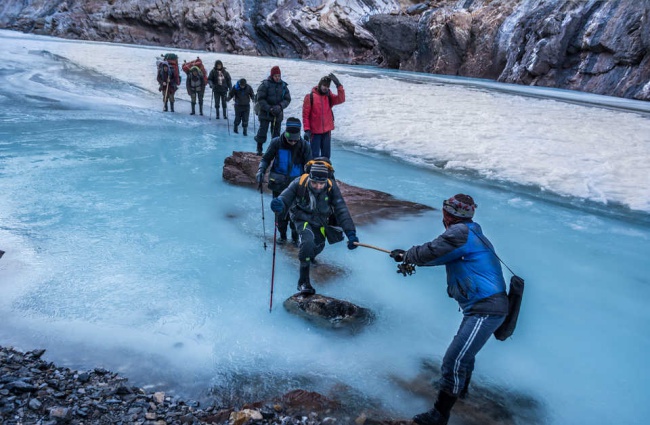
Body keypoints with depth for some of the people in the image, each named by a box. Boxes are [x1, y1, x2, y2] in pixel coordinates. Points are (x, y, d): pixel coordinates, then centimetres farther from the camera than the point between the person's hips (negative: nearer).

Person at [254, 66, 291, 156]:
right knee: (262, 130, -3)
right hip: (265, 113, -4)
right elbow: (260, 99, -10)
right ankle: (259, 149, 8)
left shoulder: (283, 86, 5)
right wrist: (269, 109, -19)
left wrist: (280, 106, -15)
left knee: (276, 132, 10)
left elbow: (287, 99, 4)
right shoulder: (265, 84, -8)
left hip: (278, 114, 4)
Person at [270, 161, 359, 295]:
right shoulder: (299, 183, -30)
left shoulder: (331, 187, -26)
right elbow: (285, 198, -31)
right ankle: (303, 281, -16)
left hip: (320, 222, 3)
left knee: (318, 247, 23)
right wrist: (279, 205, -58)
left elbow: (341, 211, -25)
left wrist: (350, 233, -35)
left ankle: (310, 256, 64)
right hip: (303, 219, -3)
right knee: (307, 242, -30)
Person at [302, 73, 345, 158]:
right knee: (314, 155, 0)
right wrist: (307, 129, -12)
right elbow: (305, 114, -6)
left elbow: (341, 99, -11)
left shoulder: (329, 96, 7)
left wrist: (338, 85, -18)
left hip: (327, 131, 4)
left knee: (326, 154, 10)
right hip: (315, 131, -4)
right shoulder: (310, 97, -5)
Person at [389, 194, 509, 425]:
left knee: (453, 361, -8)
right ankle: (460, 388, 52)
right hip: (484, 306, 11)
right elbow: (441, 254, 22)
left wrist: (406, 255, 6)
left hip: (485, 309, -11)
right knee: (464, 352, 30)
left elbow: (431, 252, -12)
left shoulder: (460, 232, -17)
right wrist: (410, 256, 24)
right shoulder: (471, 233, 14)